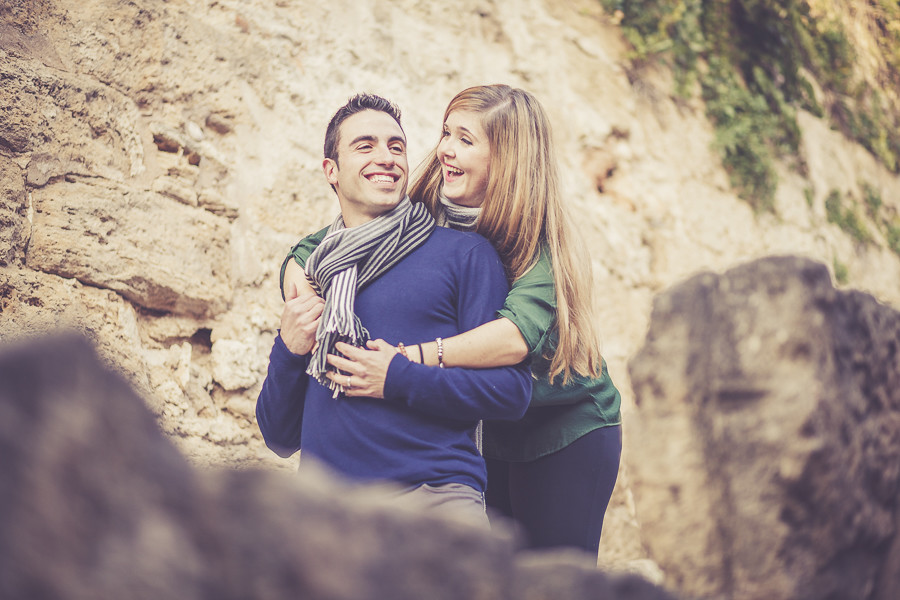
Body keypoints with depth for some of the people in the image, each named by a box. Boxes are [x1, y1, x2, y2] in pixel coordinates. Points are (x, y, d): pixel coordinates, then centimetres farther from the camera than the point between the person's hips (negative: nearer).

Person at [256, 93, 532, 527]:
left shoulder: (464, 252, 7)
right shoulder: (309, 276, 18)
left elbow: (513, 390, -1)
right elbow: (280, 439, 18)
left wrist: (399, 379, -9)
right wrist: (289, 351, 2)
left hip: (433, 495, -3)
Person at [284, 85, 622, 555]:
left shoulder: (542, 241, -22)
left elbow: (518, 334, -40)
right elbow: (308, 251, -6)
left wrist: (409, 359, -47)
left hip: (569, 432, -4)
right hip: (489, 434, 5)